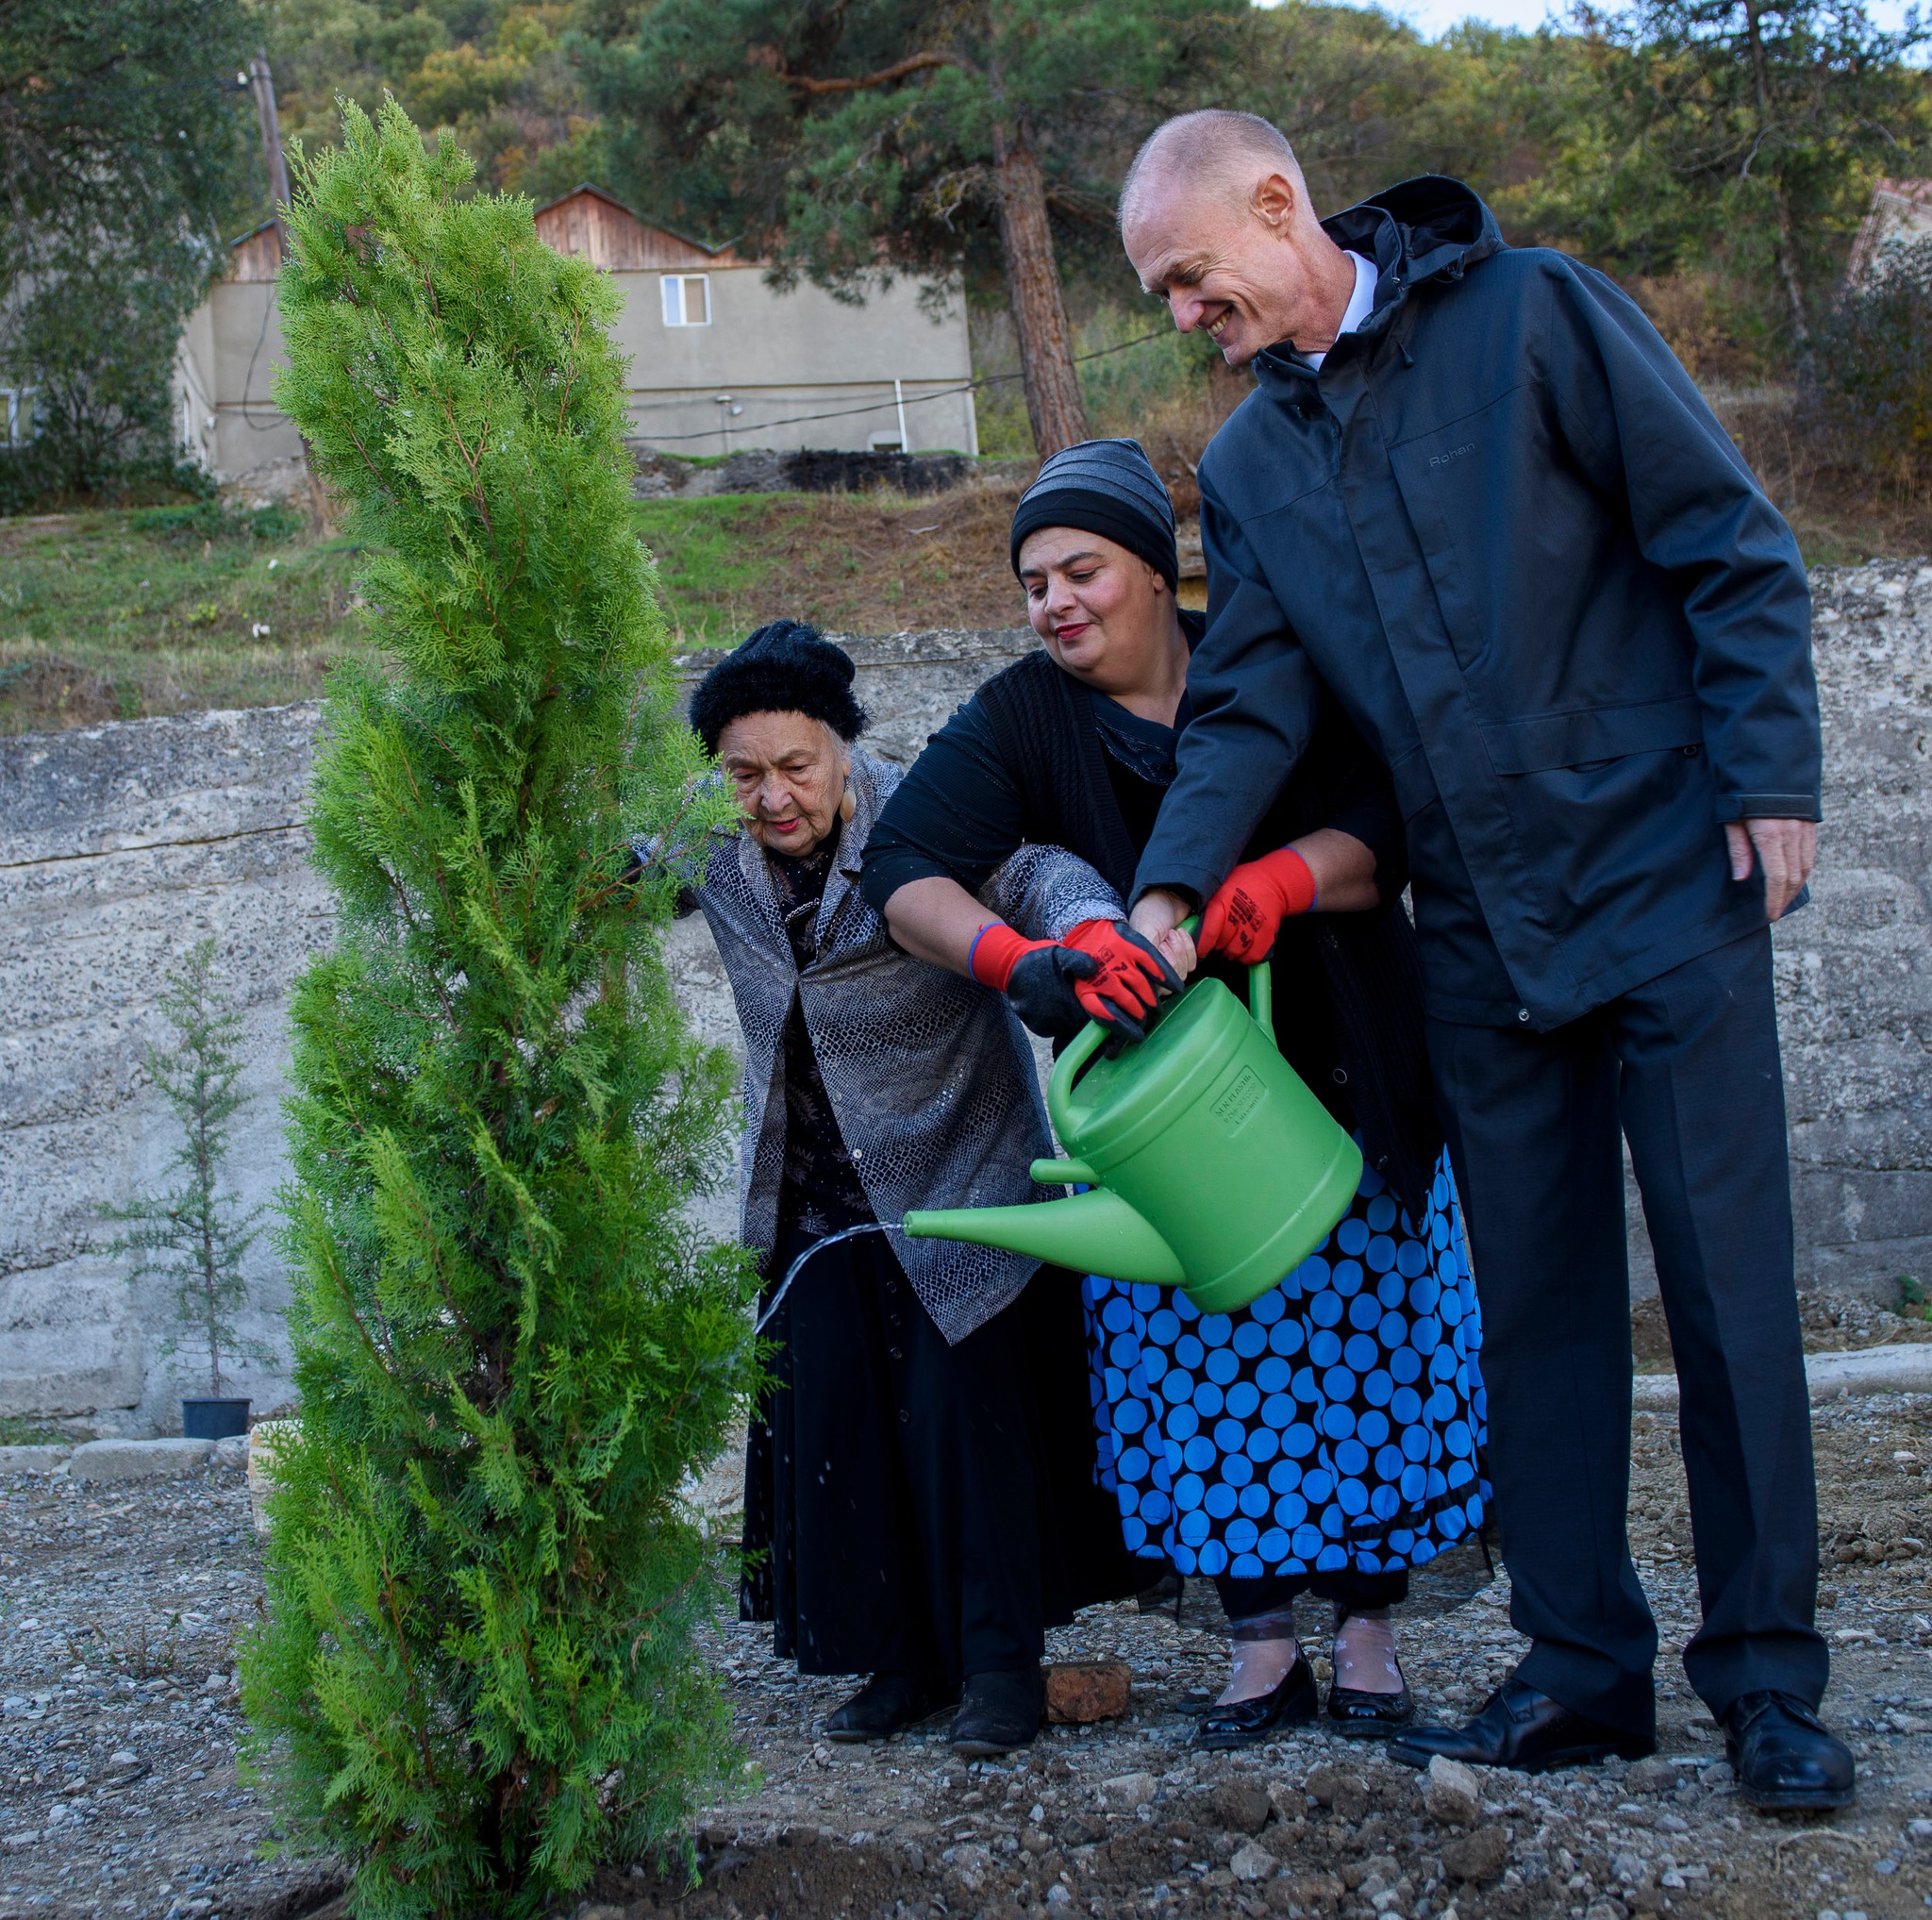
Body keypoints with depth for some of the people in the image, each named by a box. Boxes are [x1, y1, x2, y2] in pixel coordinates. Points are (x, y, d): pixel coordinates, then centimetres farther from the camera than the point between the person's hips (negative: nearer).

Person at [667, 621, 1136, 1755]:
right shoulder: (710, 853, -2)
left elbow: (1030, 875, -35)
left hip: (957, 1169, -5)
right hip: (818, 1194, 5)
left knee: (962, 1406, -8)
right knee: (830, 1420, 1)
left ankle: (1001, 1660, 4)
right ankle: (902, 1661, 14)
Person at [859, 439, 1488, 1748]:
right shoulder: (1020, 721, -6)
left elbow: (1382, 830, -19)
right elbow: (904, 868, -20)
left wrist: (1261, 886, -40)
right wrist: (1018, 962, -39)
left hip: (1340, 1081, -1)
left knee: (1364, 1341, 2)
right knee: (1194, 1358, -1)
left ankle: (1370, 1641, 15)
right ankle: (1264, 1650, 10)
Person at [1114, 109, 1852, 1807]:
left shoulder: (1533, 315, -5)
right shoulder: (1252, 466, 10)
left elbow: (1734, 550, -5)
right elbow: (1251, 702, 3)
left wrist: (1768, 781, -11)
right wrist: (1170, 890, -13)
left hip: (1669, 886, -5)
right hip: (1483, 938, 5)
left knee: (1729, 1281, -2)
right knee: (1534, 1301, 6)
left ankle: (1766, 1675, 9)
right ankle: (1583, 1665, 16)